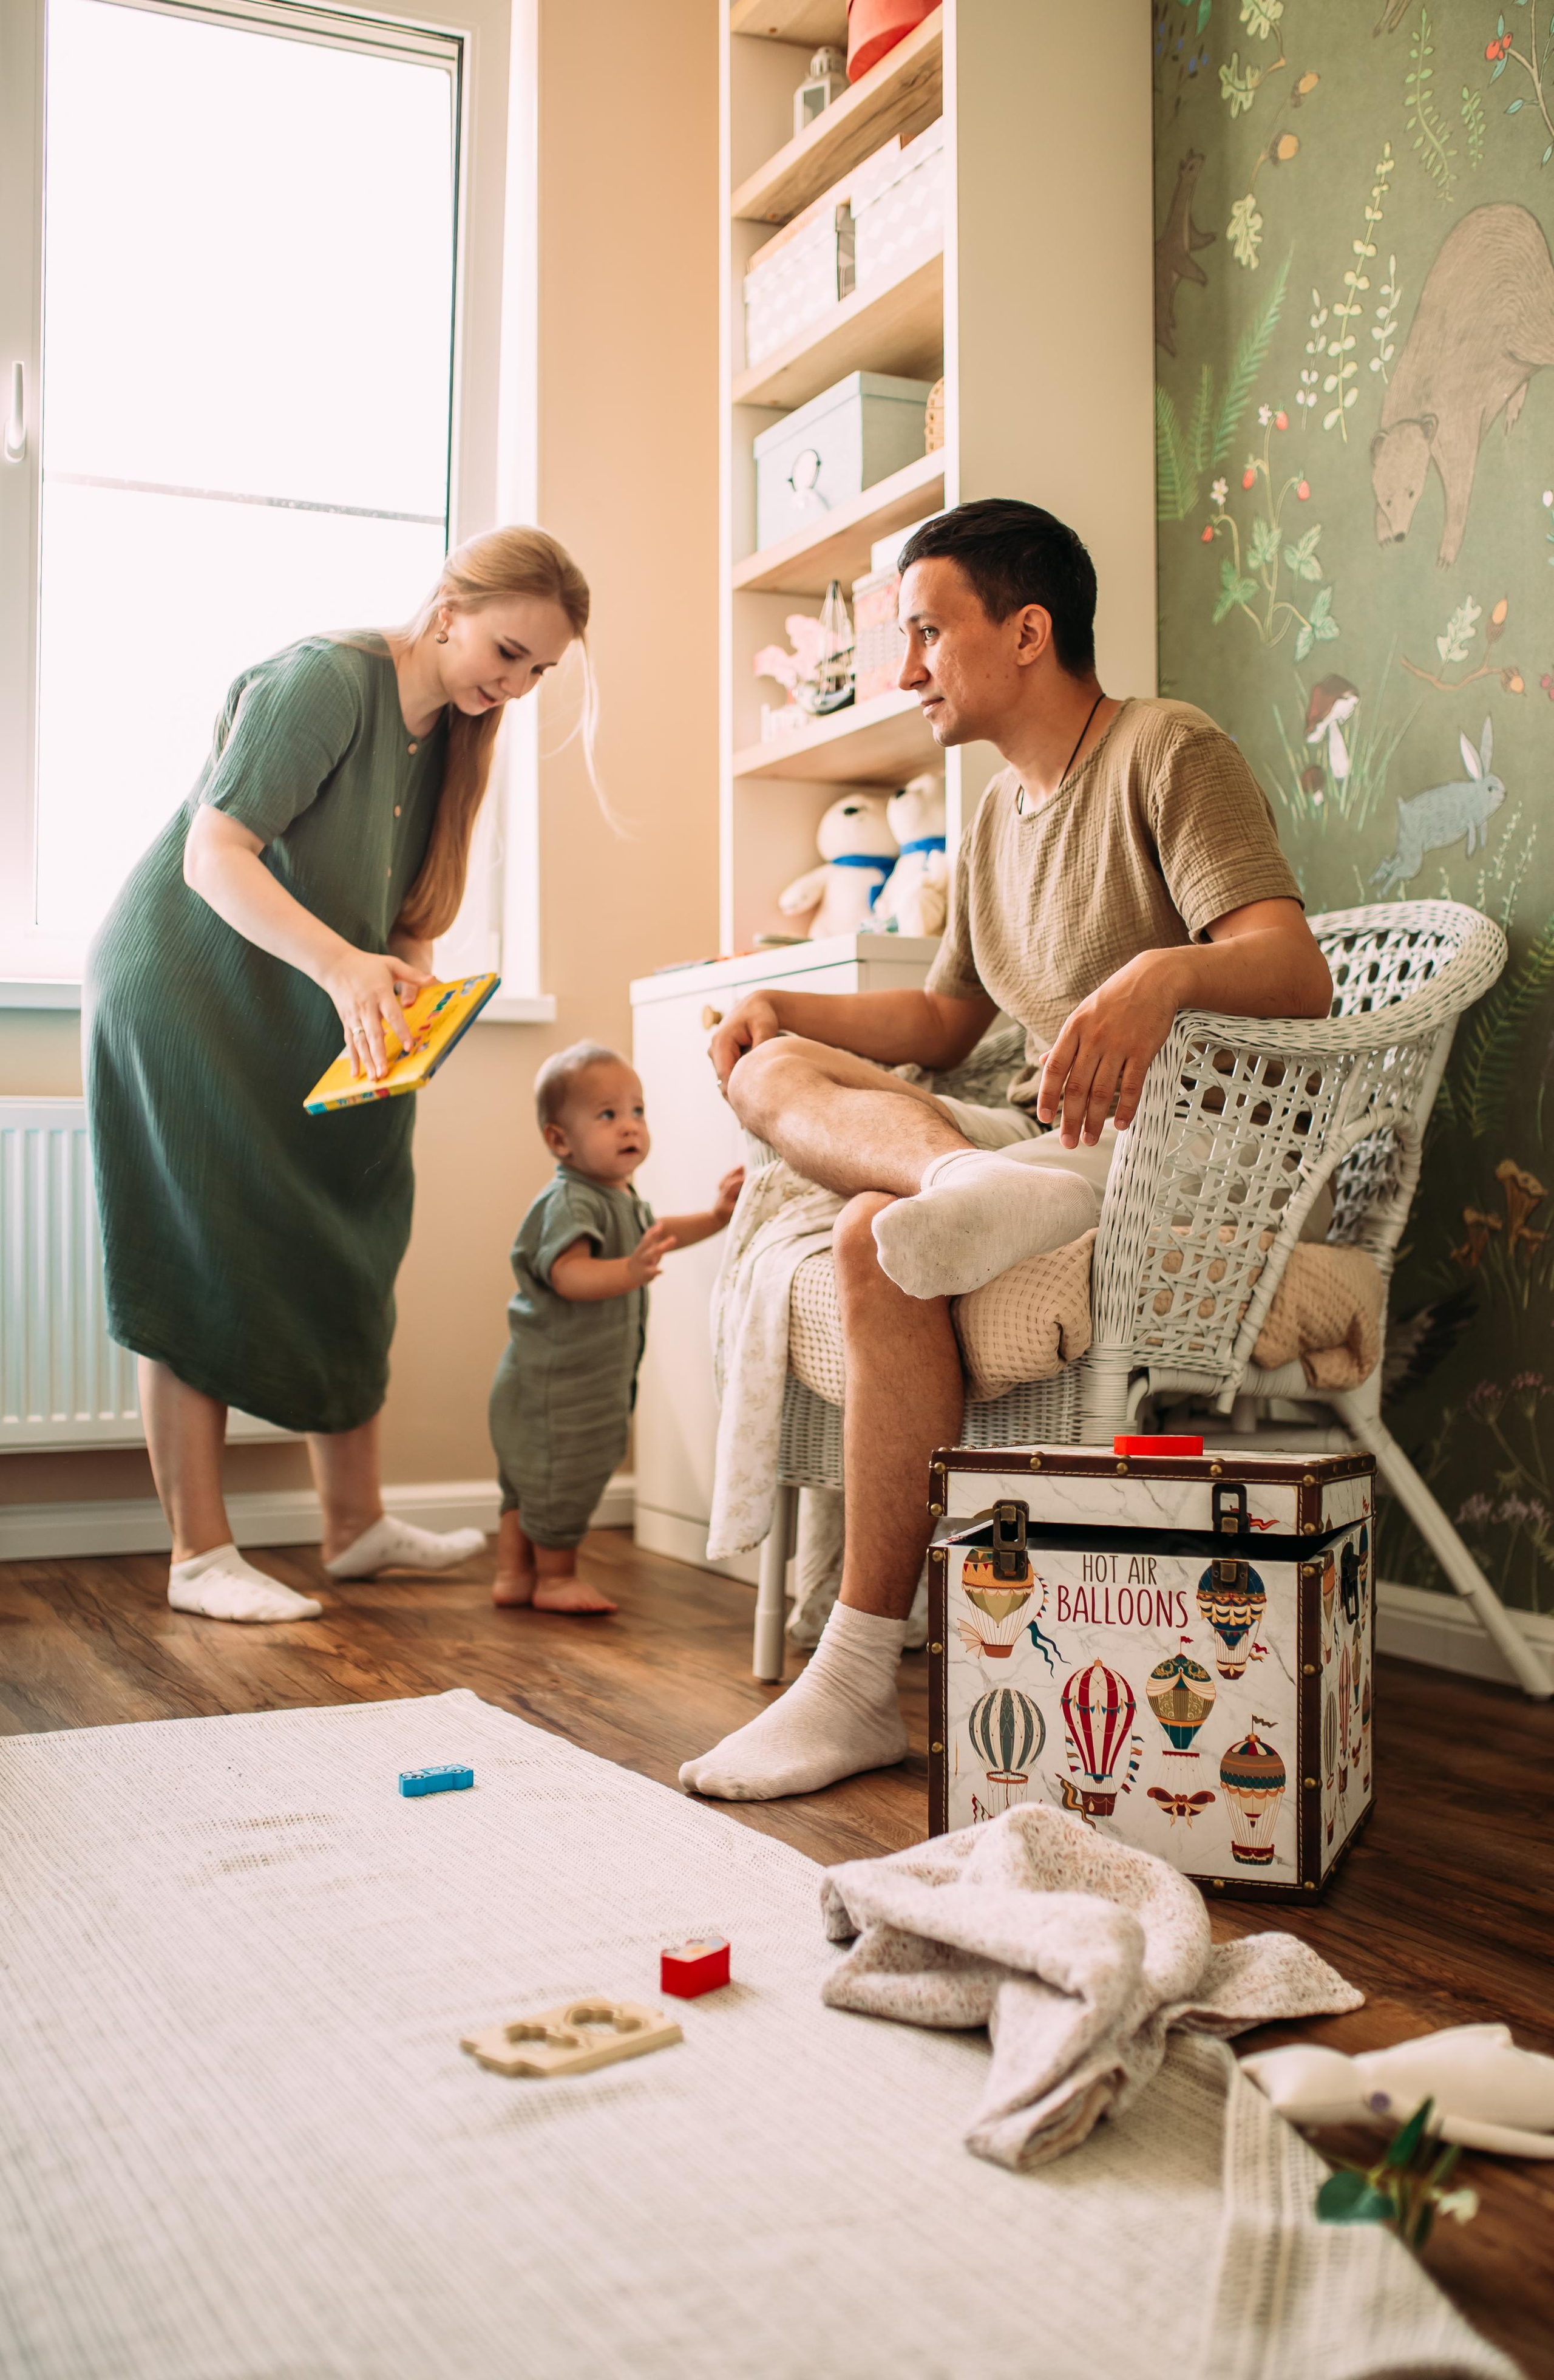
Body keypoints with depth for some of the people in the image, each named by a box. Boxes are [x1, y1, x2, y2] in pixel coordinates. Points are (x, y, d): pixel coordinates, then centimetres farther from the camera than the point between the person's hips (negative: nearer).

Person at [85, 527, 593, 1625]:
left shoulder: (447, 729, 8)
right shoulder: (328, 679, -19)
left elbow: (397, 911, 9)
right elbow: (215, 855, -27)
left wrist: (406, 980, -12)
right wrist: (343, 967, -39)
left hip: (301, 1020, 9)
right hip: (186, 992, -8)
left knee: (345, 1259, 7)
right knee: (201, 1273, -6)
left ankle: (358, 1525, 17)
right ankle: (200, 1555, 1)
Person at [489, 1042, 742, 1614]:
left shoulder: (619, 1196, 9)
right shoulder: (569, 1201, -24)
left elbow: (652, 1234, 28)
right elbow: (569, 1273, -38)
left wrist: (715, 1216, 18)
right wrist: (627, 1272, -54)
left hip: (594, 1374, 10)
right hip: (555, 1378, -10)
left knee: (527, 1478, 19)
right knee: (563, 1478, 3)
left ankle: (513, 1575, 30)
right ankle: (555, 1578, 18)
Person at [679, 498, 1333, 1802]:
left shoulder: (1169, 752, -6)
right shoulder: (999, 817, 19)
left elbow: (1299, 971, -20)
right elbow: (945, 1021, 29)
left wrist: (1165, 973, -42)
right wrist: (787, 1004, 13)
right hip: (1046, 1139, 8)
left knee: (881, 1243, -31)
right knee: (771, 1069, -3)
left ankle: (860, 1687, -26)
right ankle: (968, 1186, -34)